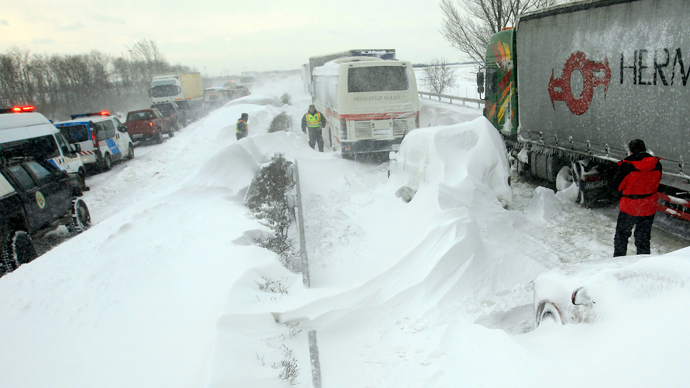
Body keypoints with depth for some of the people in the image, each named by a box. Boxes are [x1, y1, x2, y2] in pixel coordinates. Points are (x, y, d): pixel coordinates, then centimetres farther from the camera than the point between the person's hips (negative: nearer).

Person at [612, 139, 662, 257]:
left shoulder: (627, 165, -18)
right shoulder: (656, 164, -5)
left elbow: (617, 185, -9)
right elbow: (656, 182, 10)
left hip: (629, 208, -4)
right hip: (648, 208, 4)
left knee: (621, 235, 13)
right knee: (643, 238, 15)